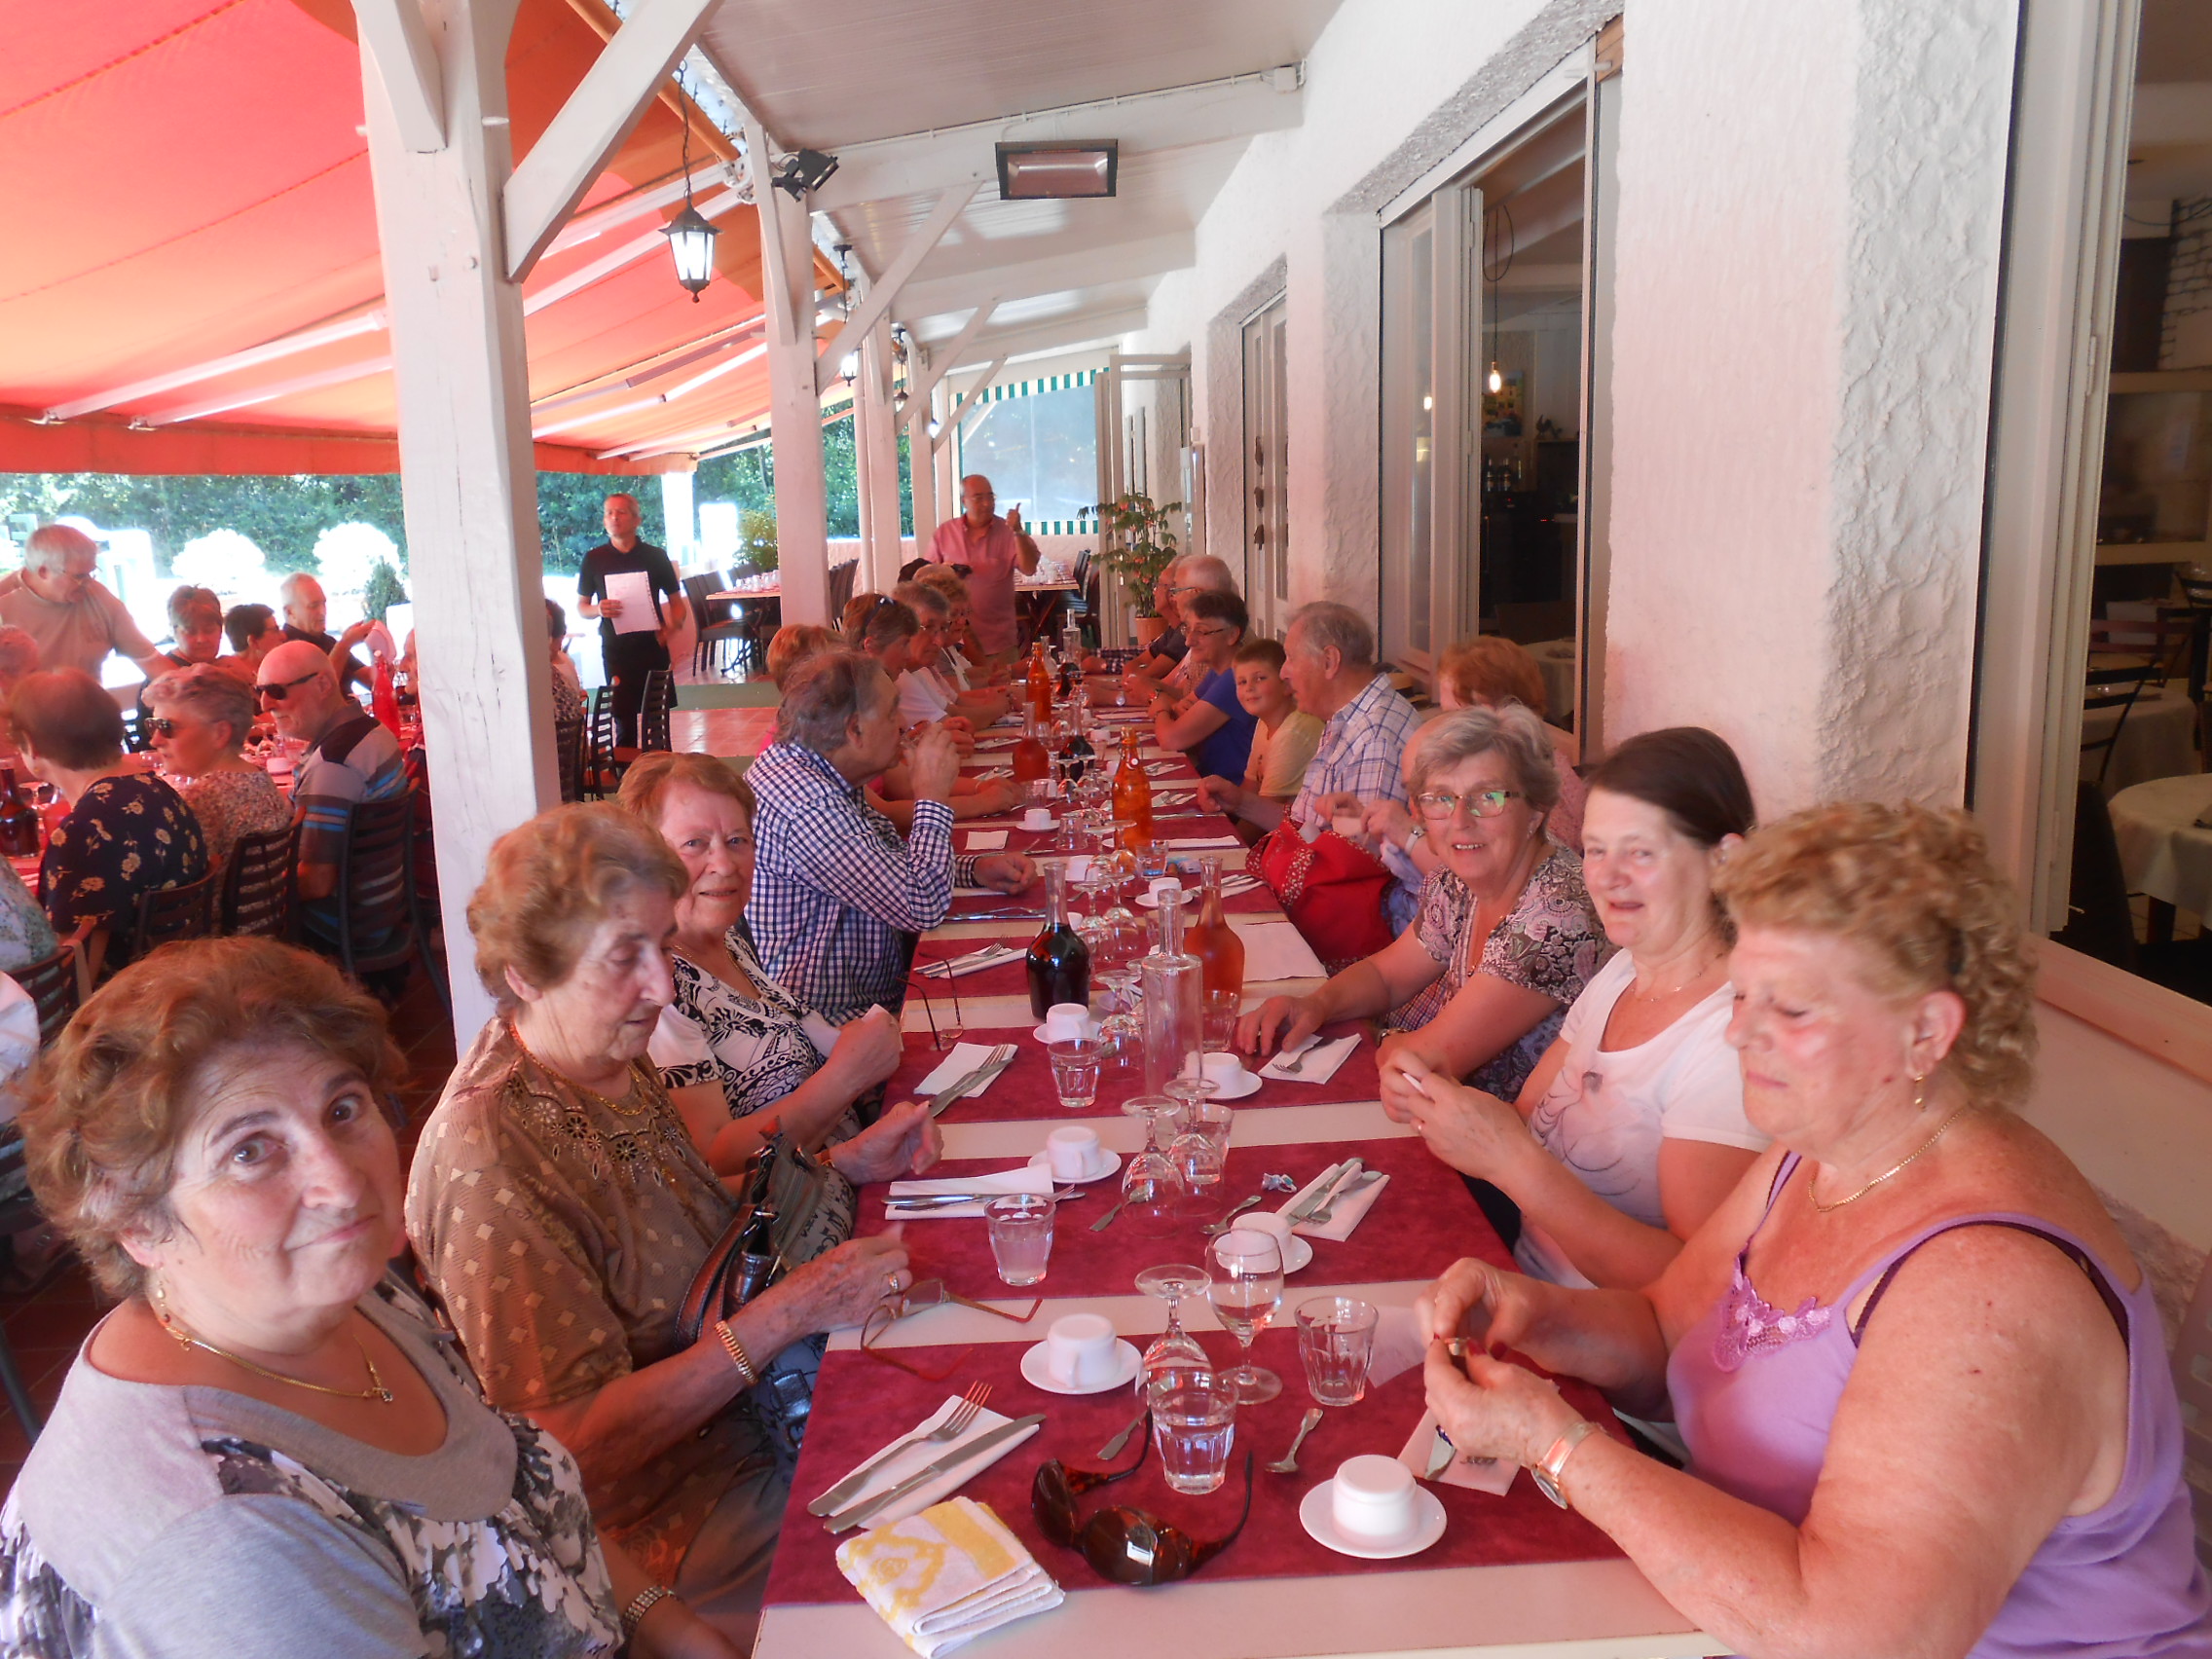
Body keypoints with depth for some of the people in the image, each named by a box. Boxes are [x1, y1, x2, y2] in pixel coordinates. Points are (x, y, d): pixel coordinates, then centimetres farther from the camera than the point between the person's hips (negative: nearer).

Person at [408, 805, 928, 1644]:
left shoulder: (614, 1060, -2)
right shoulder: (487, 1159, -26)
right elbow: (578, 1443, -23)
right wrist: (785, 1313, -27)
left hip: (742, 1409, 8)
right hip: (670, 1514, -7)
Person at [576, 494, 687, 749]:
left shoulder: (655, 556, 5)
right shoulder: (594, 559, 5)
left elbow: (676, 601, 10)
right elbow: (581, 606, 11)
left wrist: (673, 625, -12)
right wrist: (598, 609, -13)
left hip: (652, 647, 0)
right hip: (615, 649, 0)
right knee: (624, 721, -1)